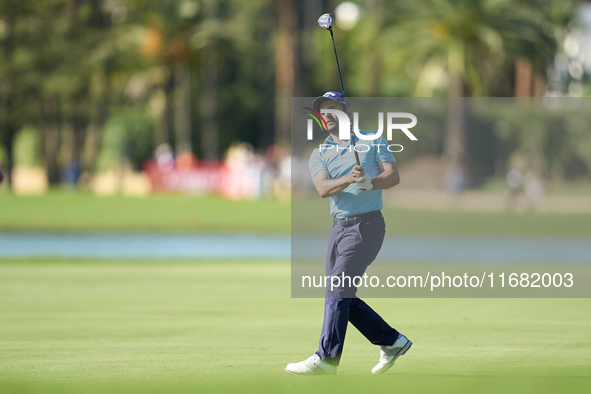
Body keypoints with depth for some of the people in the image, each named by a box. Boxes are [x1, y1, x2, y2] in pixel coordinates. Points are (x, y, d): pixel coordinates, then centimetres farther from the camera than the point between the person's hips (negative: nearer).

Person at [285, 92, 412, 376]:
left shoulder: (373, 141, 6)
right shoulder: (319, 155, 11)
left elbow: (393, 176, -4)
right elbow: (323, 188, -8)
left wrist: (370, 182, -24)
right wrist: (349, 179, -27)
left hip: (367, 224, -6)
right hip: (339, 227, 6)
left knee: (338, 290, -13)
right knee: (345, 298, 4)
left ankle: (326, 358, -13)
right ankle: (392, 342, 17)